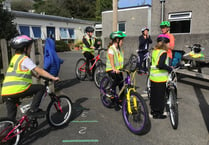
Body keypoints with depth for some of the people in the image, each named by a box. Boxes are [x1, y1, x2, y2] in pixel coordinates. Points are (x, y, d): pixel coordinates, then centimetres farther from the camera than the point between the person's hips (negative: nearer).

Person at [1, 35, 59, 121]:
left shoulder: (15, 58, 20)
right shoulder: (24, 59, -8)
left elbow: (30, 71, 26)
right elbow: (39, 70, -12)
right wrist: (53, 78, -10)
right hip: (17, 90, -9)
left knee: (11, 117, 17)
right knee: (41, 88, 3)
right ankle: (33, 110, 1)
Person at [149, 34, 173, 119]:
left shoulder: (154, 51, 7)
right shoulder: (163, 52, -17)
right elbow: (160, 65, -29)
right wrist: (170, 68, -16)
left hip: (153, 76, 8)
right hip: (160, 78, -8)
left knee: (153, 94, 18)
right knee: (160, 96, 5)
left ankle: (153, 110, 33)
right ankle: (158, 114, 16)